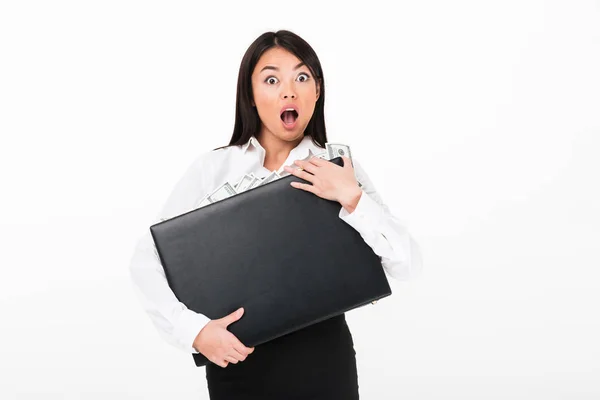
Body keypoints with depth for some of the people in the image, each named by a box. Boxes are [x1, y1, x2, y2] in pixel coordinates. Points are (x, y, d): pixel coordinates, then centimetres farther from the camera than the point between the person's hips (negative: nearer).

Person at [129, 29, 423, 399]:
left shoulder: (341, 168, -2)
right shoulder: (213, 168, -5)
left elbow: (409, 264, -7)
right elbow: (147, 261, -3)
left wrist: (352, 199, -19)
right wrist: (193, 330, -16)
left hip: (323, 361, 1)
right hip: (238, 362, 0)